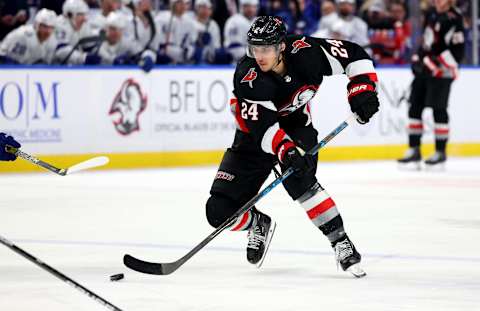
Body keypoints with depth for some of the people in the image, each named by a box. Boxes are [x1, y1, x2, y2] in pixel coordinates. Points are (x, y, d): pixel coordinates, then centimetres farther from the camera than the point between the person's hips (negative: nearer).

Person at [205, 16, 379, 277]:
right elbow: (262, 125, -37)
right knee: (220, 211, -8)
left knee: (297, 178, -33)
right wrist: (284, 150, -53)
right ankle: (258, 224, 26)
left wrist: (362, 91, -23)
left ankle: (340, 243, -23)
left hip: (297, 127, 0)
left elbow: (354, 55, -11)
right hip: (254, 138, 0)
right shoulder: (247, 76, -29)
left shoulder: (305, 52, -24)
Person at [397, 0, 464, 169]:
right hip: (423, 68, 8)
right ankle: (414, 151, 12)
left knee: (438, 110, -5)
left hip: (441, 71, -8)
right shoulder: (431, 14, 12)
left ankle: (440, 153, 5)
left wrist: (435, 63, -20)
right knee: (415, 107, 7)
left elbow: (457, 49, -18)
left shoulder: (453, 19, -14)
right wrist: (418, 59, 15)